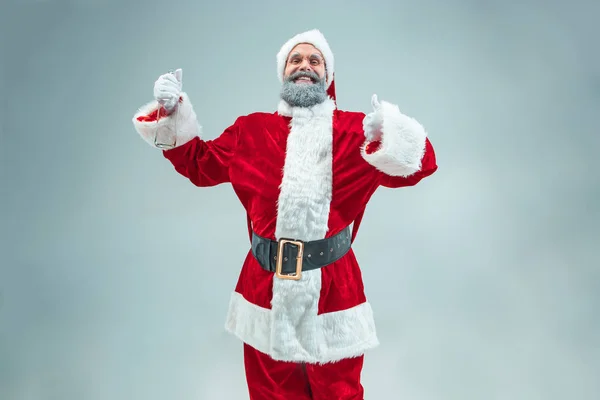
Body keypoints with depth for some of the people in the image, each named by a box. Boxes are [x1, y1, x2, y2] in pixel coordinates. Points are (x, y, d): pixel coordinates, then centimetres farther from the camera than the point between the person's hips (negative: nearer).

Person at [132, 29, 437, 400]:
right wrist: (172, 114, 5)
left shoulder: (355, 129, 0)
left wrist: (389, 135, -29)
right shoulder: (251, 130, 8)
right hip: (266, 288, 2)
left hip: (333, 289, -2)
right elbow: (199, 165, 16)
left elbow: (420, 165, -8)